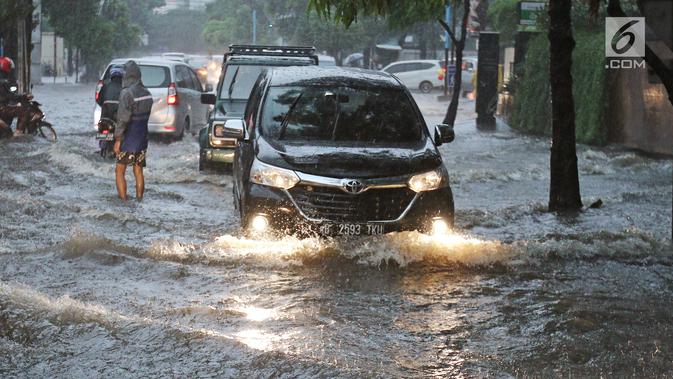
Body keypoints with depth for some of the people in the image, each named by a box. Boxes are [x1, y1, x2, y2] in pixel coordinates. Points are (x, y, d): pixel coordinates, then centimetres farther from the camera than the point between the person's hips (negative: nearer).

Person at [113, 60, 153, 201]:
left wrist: (118, 140, -15)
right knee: (138, 172, 13)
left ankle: (123, 200, -2)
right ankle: (139, 200, 14)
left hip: (129, 140, -7)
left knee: (120, 171, 3)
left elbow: (123, 119, -19)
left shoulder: (127, 93, -18)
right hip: (143, 139, 7)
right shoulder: (146, 93, 5)